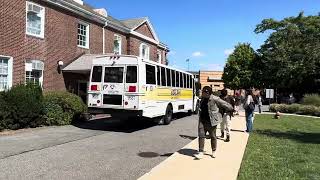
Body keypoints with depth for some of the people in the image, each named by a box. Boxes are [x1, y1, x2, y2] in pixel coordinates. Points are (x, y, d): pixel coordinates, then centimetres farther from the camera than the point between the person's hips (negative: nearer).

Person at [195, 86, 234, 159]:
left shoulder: (215, 99, -14)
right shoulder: (203, 98, 7)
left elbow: (224, 104, -4)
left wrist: (231, 109, 6)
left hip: (211, 121, -5)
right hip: (202, 121, 5)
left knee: (213, 136, 10)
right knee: (201, 136, -1)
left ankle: (214, 151, 29)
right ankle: (201, 152, 3)